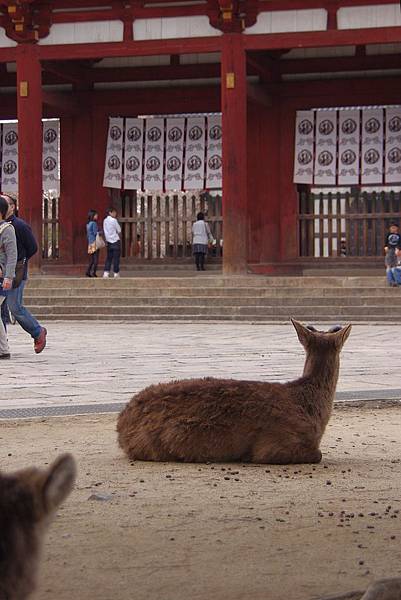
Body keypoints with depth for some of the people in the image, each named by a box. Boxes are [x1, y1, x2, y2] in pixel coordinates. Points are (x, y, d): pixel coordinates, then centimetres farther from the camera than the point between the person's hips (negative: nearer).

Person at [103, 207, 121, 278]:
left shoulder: (105, 221, 7)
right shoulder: (114, 220, -12)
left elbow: (104, 231, 12)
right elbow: (119, 230, -6)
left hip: (108, 241, 6)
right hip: (115, 240, -6)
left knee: (109, 257, 8)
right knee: (116, 257, 0)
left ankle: (106, 272, -1)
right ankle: (116, 273, 1)